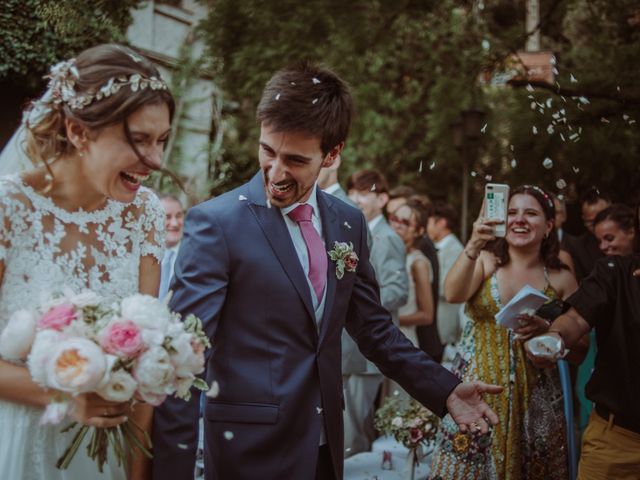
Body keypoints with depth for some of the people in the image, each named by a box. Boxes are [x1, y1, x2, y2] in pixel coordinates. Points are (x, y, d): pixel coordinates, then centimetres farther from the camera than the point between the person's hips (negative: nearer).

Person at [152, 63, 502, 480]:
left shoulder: (349, 225, 4)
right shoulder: (216, 223, -13)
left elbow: (372, 326, 13)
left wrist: (444, 389, 4)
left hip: (324, 441, 6)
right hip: (250, 445, -5)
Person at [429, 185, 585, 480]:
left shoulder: (561, 279, 3)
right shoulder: (485, 261, 2)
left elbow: (579, 351, 4)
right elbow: (453, 294, -18)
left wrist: (546, 330, -14)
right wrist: (473, 245, -31)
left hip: (533, 399, 1)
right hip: (475, 392, 0)